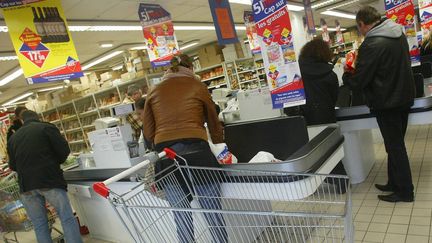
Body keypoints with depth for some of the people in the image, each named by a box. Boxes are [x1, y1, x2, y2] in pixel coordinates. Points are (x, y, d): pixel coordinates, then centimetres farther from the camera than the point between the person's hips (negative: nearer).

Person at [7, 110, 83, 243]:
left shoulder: (13, 138, 15)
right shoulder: (46, 127, 0)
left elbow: (12, 166, 19)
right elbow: (64, 150, -6)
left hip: (26, 185, 5)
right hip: (49, 180, -4)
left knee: (39, 225, 11)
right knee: (67, 218, 0)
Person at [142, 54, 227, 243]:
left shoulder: (154, 92, 17)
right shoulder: (197, 86, 12)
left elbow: (148, 133, 16)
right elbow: (214, 123, 22)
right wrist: (219, 148, 37)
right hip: (195, 152, -2)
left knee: (181, 217, 12)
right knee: (213, 214, 6)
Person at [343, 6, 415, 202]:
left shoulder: (371, 44, -22)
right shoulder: (399, 34, 6)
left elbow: (358, 81, -20)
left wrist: (346, 75, 2)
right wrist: (360, 66, 21)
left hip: (387, 103, -8)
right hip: (405, 97, 9)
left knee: (394, 147, 3)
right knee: (396, 144, 18)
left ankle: (404, 191, 16)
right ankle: (395, 183, 30)